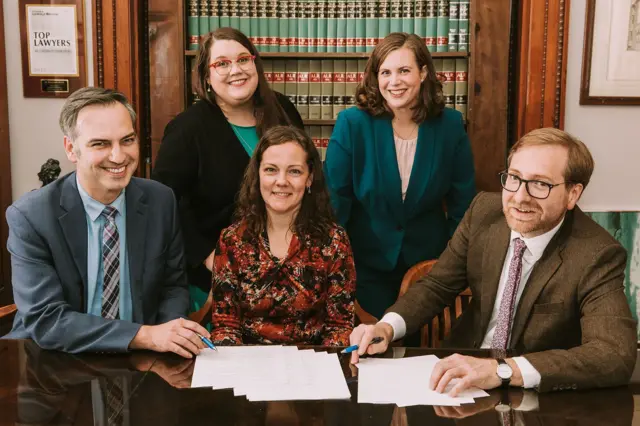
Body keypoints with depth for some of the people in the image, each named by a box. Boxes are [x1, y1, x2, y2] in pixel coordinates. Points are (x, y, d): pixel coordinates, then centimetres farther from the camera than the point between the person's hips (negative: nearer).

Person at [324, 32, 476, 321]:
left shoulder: (449, 125, -8)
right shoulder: (352, 123, -14)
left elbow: (463, 202, 1)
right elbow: (335, 199, -8)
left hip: (428, 263, 2)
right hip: (366, 264, -2)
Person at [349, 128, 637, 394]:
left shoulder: (598, 256, -20)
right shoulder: (485, 211, -7)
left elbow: (617, 355, -31)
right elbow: (438, 286, 2)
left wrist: (504, 370, -41)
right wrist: (387, 327, -17)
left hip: (541, 394, -1)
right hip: (466, 364, 2)